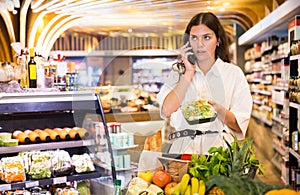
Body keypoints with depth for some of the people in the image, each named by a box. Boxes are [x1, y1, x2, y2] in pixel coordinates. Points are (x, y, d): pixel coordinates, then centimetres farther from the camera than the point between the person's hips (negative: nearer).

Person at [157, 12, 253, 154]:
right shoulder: (178, 72, 14)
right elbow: (166, 111, -4)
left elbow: (239, 125, 6)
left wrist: (218, 109, -13)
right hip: (184, 147, 0)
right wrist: (189, 73, -1)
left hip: (219, 148, 0)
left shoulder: (233, 73, 10)